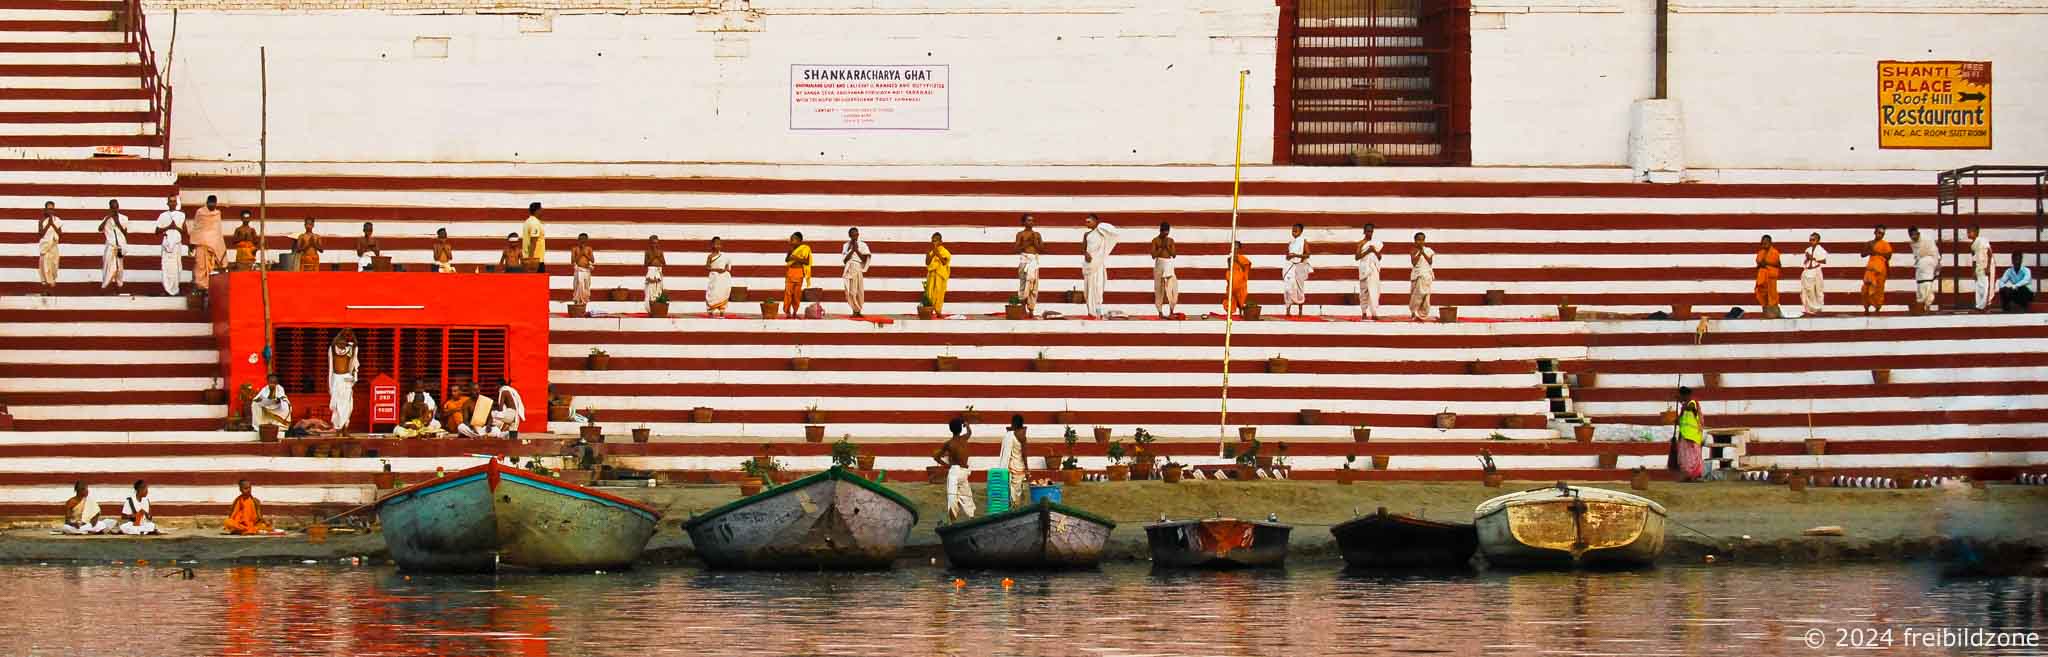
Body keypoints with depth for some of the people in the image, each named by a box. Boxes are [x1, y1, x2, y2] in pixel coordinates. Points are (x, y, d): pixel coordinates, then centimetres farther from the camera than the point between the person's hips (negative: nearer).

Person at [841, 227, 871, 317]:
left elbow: (864, 259, -1)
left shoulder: (863, 245, 6)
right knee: (851, 291, -5)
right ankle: (855, 310, -1)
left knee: (859, 290, -5)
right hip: (849, 269, 0)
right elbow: (844, 260, 0)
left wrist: (857, 250, -9)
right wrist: (852, 250, -8)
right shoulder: (846, 246, 8)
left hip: (858, 269, 0)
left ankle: (858, 310, 1)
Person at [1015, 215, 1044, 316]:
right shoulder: (1020, 234, 4)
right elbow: (1017, 249, -2)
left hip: (1035, 259, 3)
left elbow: (1042, 250, 9)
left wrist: (1035, 242, -5)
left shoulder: (1037, 235, 13)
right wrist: (1027, 243, -11)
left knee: (1033, 284, -1)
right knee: (1024, 281, -12)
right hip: (1024, 258, -3)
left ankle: (1031, 310, -1)